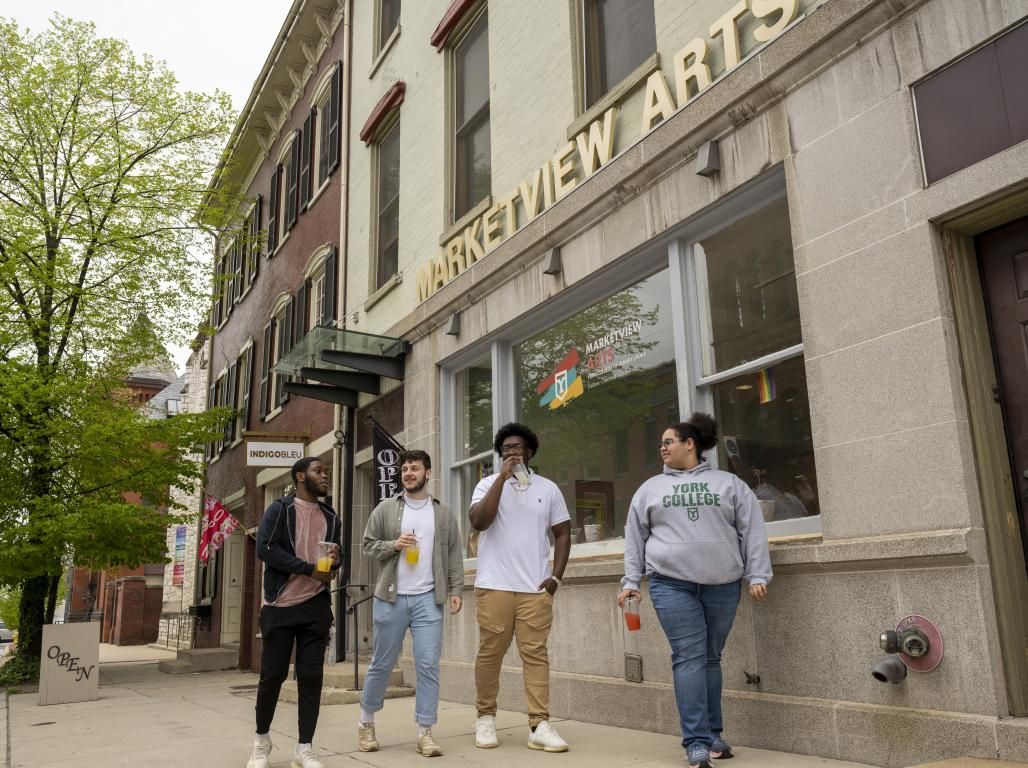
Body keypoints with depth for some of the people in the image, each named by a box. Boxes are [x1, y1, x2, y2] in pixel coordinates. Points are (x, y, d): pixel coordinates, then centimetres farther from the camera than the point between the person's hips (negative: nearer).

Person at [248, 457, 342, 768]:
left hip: (316, 607, 4)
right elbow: (265, 548, -15)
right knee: (272, 674, 5)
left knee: (311, 677, 2)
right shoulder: (279, 509, -2)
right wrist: (310, 569, -16)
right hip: (280, 605, -3)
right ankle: (261, 740, 25)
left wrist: (335, 560, -7)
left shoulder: (331, 517, 12)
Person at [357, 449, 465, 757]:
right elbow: (368, 545, 5)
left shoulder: (443, 513, 7)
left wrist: (455, 589, -2)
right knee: (382, 663, 9)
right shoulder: (385, 509, 4)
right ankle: (366, 722, 27)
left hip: (428, 598, 1)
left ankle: (425, 732, 6)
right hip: (391, 597, 0)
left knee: (429, 665, -1)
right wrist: (393, 544, -13)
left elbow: (454, 555, 7)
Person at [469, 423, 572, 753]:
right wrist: (503, 477, -14)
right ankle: (486, 717, 18)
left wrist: (556, 576, 0)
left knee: (536, 654, -1)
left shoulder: (548, 488, 9)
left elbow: (562, 533, 12)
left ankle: (540, 726, -1)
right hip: (494, 586, -1)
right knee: (490, 653, 4)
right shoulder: (489, 484, 4)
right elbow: (478, 522, -13)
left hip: (536, 588, 1)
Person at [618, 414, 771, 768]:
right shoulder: (650, 488, 14)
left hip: (722, 584, 0)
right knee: (689, 657, -7)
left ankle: (712, 734, 19)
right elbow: (635, 537, 13)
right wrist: (631, 581, 7)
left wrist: (757, 575, -3)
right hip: (671, 583, 0)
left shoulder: (729, 483, 10)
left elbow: (752, 530, 5)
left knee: (711, 657, 8)